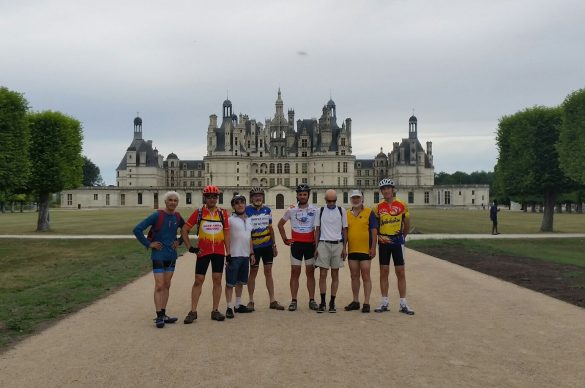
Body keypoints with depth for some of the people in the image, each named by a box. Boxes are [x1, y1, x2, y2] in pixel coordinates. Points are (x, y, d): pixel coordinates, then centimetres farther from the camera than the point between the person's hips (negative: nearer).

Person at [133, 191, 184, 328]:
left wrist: (179, 241, 8)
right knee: (159, 286, -5)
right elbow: (137, 229, -15)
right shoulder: (157, 216, -13)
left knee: (167, 285, 11)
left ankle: (163, 314, 20)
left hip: (171, 256, 6)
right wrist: (148, 244, -13)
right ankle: (159, 316, 1)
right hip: (158, 255, -5)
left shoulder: (177, 217, 2)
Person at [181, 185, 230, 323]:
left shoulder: (222, 212, 4)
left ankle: (215, 311, 15)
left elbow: (226, 233, 7)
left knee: (217, 280, 6)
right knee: (198, 280, 1)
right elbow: (184, 230, 3)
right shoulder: (198, 212, -1)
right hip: (203, 251, -2)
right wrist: (190, 247, -2)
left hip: (219, 252, 2)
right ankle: (193, 311, 8)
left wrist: (228, 252, 3)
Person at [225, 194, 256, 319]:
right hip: (233, 256, -7)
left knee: (241, 281, 15)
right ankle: (229, 307, 4)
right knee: (230, 283, -2)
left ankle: (238, 305, 25)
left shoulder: (248, 220, 14)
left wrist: (252, 253, 17)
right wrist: (227, 255, -15)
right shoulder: (230, 220, -7)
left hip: (245, 256, 7)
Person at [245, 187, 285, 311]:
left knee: (268, 272, 7)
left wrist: (274, 245, 13)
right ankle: (251, 301, 14)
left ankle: (272, 301, 11)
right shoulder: (247, 210, -5)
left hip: (267, 245, 4)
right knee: (253, 273, 3)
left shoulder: (267, 210, 8)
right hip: (254, 246, -4)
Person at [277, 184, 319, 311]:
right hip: (296, 244, 0)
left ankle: (312, 300, 11)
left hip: (310, 244, 0)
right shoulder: (291, 210, 3)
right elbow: (280, 224, 14)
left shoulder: (314, 210, 1)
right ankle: (293, 301, 5)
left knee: (310, 272, 5)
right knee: (295, 272, 1)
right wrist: (285, 239, 8)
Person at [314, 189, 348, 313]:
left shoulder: (341, 211, 5)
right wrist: (316, 247, 3)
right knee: (322, 274, -2)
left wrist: (344, 247, 2)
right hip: (323, 244, 0)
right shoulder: (320, 211, 6)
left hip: (337, 244, 0)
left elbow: (344, 230, 8)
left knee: (335, 275, 4)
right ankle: (322, 302, 5)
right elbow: (317, 230, 9)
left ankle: (332, 303, 12)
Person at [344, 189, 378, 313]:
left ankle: (366, 303, 5)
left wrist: (373, 248, -10)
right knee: (354, 276, 10)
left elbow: (374, 231, -4)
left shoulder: (369, 212, -1)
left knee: (366, 276, 0)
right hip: (352, 250, 4)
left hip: (365, 250, -4)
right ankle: (355, 302, 20)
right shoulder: (347, 214, 10)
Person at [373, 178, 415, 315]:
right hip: (383, 242, 2)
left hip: (397, 241, -2)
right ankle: (384, 302, 14)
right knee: (384, 272, 6)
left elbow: (407, 224, 10)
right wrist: (379, 237, -5)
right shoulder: (378, 207, 3)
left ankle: (403, 303, 8)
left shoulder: (402, 205, -1)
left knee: (400, 272, 1)